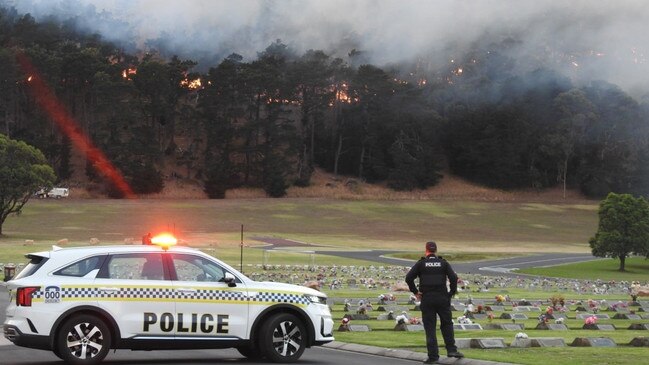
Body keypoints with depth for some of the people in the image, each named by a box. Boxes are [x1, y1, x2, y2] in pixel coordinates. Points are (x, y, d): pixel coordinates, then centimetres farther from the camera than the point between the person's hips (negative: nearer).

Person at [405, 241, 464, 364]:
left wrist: (415, 292, 0)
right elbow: (454, 278, -6)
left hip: (426, 299, -1)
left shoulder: (420, 264, 2)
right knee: (447, 324, 16)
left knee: (429, 328, 2)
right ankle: (451, 349, 8)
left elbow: (408, 278, -8)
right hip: (442, 298, 1)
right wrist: (452, 293, 4)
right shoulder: (443, 263, 5)